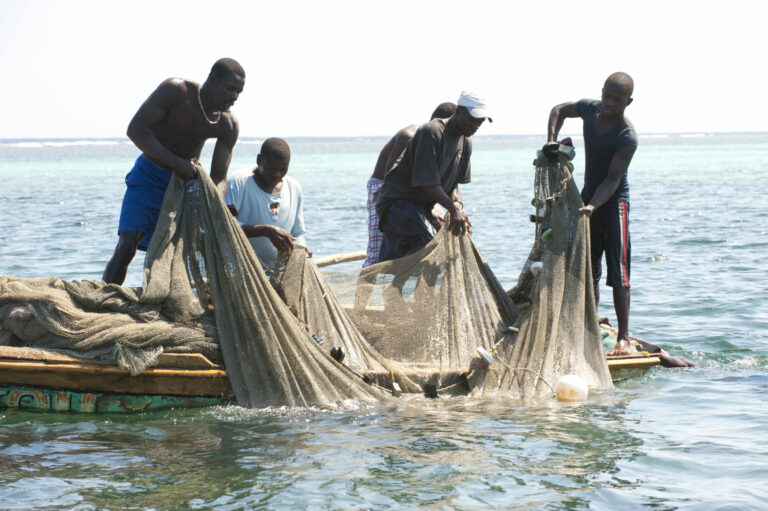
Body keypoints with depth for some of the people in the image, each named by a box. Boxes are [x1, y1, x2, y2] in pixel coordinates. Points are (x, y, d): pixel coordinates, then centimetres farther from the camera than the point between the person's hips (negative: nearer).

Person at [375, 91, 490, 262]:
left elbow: (453, 183, 11)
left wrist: (457, 205, -11)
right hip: (398, 201, -9)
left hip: (422, 207, 9)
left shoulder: (465, 143, 9)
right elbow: (428, 182, -25)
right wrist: (453, 209, -30)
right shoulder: (431, 132, -20)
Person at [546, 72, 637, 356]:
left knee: (617, 272, -11)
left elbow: (613, 179, -27)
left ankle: (624, 338, -12)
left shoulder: (627, 138, -22)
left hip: (613, 202, -7)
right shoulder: (590, 109, -4)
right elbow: (559, 111, 16)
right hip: (588, 197, 7)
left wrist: (593, 206, -41)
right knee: (587, 271, 9)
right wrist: (551, 140, -1)